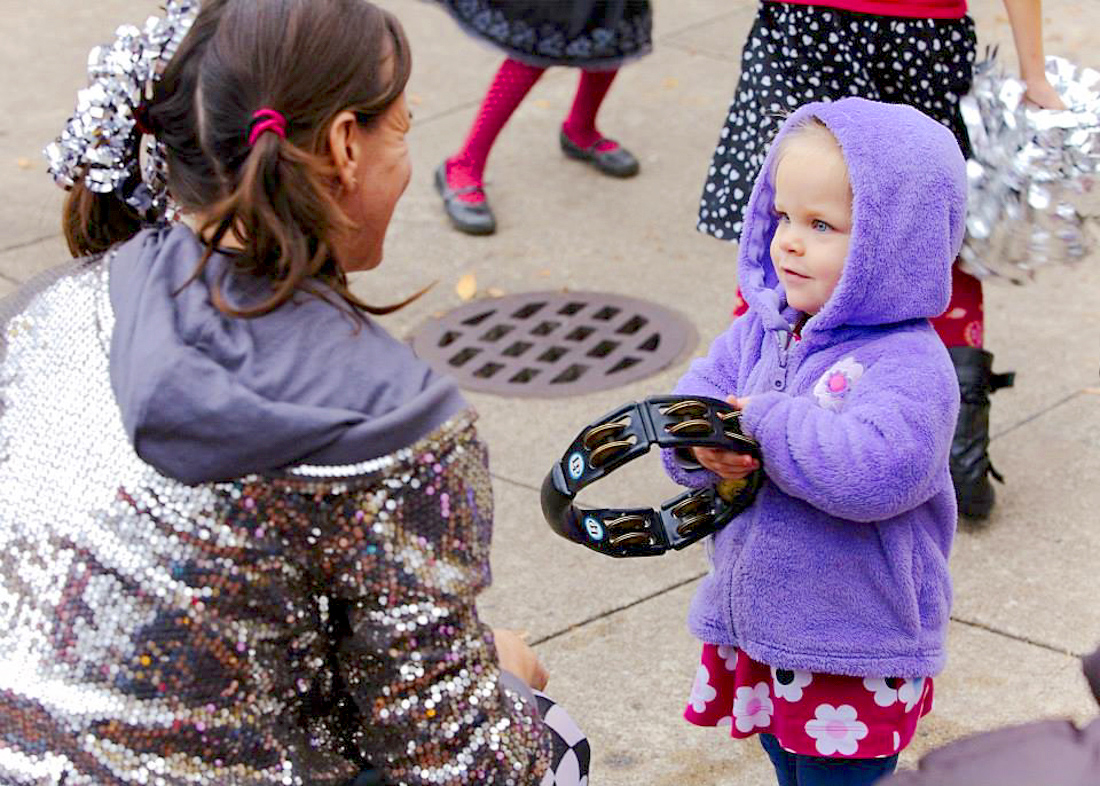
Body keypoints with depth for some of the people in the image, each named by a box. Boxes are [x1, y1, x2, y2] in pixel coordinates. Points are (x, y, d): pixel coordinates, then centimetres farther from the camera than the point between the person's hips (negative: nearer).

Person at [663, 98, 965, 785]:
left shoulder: (909, 365, -22)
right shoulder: (760, 330, 2)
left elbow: (877, 470, -37)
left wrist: (769, 421, -27)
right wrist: (702, 447, -22)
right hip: (756, 627, 7)